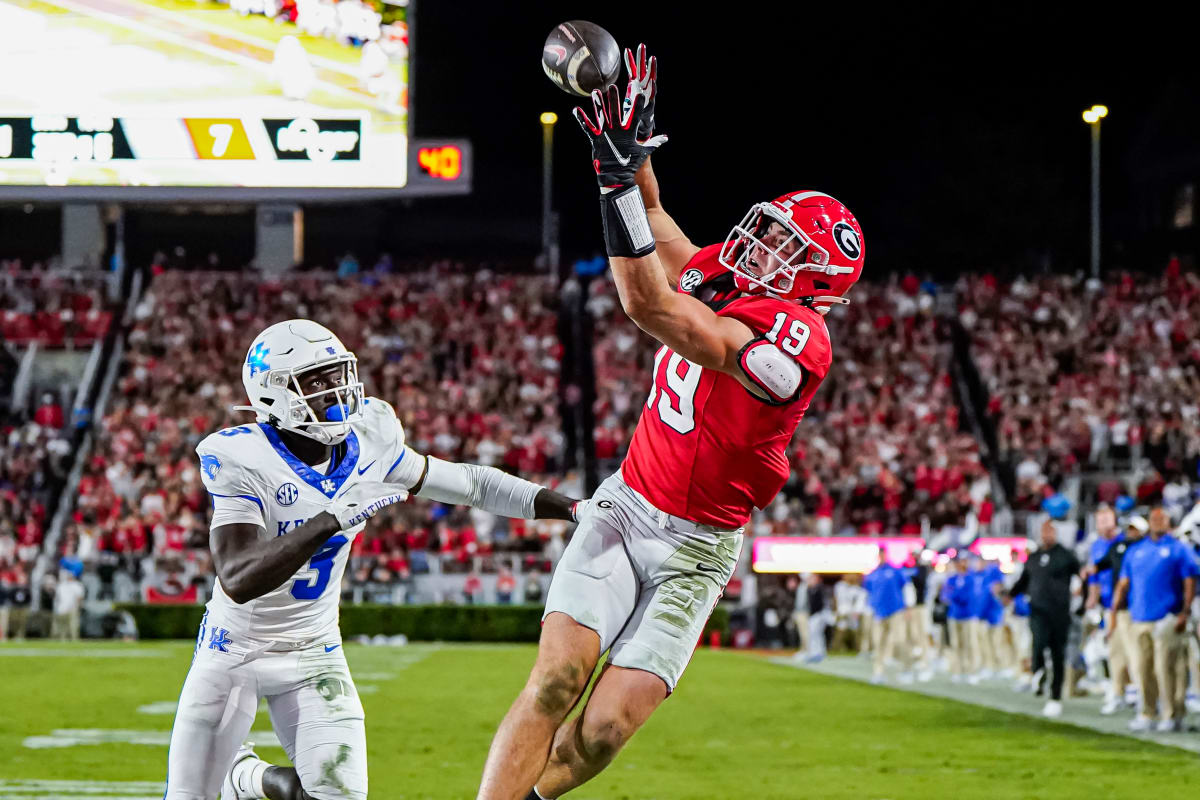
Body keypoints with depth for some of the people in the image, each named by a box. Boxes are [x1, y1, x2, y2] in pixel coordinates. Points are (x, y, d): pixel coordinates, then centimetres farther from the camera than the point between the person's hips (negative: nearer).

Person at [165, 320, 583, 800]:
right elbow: (239, 581, -36)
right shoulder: (244, 461, -25)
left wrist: (575, 508, 4)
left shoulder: (366, 444, -10)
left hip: (313, 652, 3)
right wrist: (332, 520, -45)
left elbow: (466, 483, 4)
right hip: (233, 648, -3)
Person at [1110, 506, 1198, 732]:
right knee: (1144, 669, 5)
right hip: (1139, 619, 5)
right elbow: (1123, 583, 18)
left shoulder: (1178, 549, 4)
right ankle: (1146, 715, 13)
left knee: (1166, 668, -9)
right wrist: (1114, 610, 9)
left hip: (1166, 620, -5)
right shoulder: (1135, 551, 17)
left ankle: (1171, 716, -4)